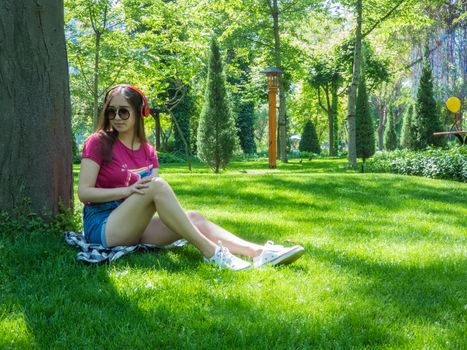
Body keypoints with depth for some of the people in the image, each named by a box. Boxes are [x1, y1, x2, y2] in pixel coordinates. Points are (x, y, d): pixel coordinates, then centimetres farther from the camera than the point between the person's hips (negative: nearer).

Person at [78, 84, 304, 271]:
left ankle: (260, 253, -28)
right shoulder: (99, 143, -4)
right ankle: (210, 252, -30)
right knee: (157, 185, -28)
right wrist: (130, 190, -22)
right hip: (102, 227, -6)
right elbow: (84, 192, -11)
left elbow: (157, 195, 5)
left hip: (135, 228, 6)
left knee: (193, 218, -15)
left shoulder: (147, 152, 12)